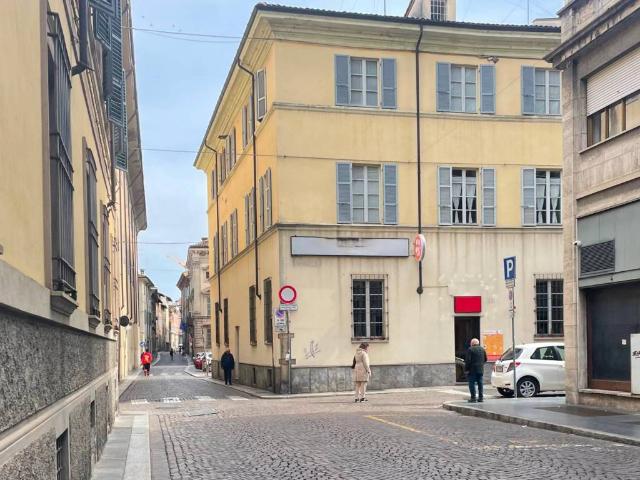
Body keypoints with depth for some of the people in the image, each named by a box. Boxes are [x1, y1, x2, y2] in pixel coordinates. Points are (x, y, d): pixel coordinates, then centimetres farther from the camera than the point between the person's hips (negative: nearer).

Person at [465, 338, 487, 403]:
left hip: (472, 369, -6)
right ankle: (480, 397, 12)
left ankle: (473, 398, -6)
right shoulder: (482, 349, 11)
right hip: (480, 370, 6)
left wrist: (466, 369, -10)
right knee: (480, 383, 11)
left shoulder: (470, 349, -9)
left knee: (472, 383, -3)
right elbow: (485, 359, 15)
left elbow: (468, 360, -14)